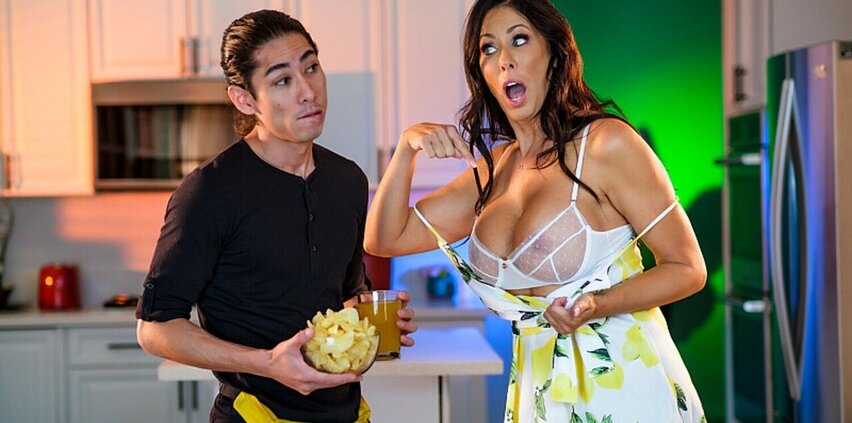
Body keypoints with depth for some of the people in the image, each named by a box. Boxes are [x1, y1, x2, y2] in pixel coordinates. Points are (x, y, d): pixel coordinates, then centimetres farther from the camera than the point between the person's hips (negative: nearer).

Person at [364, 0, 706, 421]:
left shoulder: (607, 143, -13)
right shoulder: (492, 171, 6)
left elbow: (688, 269, -11)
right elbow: (383, 240, 7)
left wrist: (597, 305, -26)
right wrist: (406, 148, -7)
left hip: (624, 388, -6)